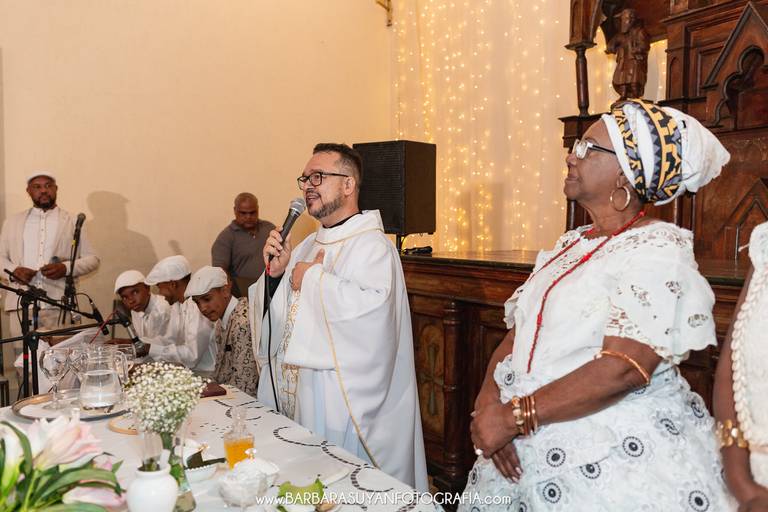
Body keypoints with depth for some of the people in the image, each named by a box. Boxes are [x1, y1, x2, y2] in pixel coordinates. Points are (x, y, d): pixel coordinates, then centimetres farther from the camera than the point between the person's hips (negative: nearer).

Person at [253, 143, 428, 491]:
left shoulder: (372, 244, -13)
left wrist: (313, 278, -19)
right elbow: (280, 320, 15)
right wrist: (276, 274, -5)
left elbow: (374, 309, -32)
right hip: (290, 396, 8)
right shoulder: (308, 245, 12)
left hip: (340, 406, -8)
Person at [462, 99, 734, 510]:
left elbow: (624, 368, -24)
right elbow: (516, 336, 5)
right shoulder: (569, 245, 10)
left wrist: (514, 416, -21)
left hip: (621, 457, -7)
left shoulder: (656, 252, -13)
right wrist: (488, 403, -11)